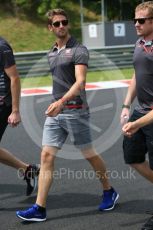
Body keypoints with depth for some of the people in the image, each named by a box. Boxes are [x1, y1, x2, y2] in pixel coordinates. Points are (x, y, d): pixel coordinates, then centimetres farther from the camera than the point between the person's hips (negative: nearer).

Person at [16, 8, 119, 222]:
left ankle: (109, 192, 29)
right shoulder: (51, 53, 14)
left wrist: (61, 102, -35)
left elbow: (80, 82, -22)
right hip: (55, 112, 7)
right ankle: (39, 208, -2)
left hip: (75, 111, -7)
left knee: (89, 154, 5)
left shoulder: (78, 50, -10)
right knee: (47, 156, -2)